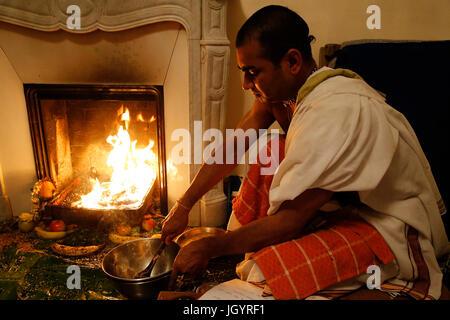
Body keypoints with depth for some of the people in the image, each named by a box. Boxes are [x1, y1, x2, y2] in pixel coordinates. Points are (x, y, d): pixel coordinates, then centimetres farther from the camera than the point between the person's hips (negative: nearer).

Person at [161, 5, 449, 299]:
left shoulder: (337, 111, -32)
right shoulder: (290, 86, -5)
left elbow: (292, 222, -29)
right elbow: (233, 147, 0)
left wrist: (209, 248, -19)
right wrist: (183, 206, 1)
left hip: (394, 234, -8)